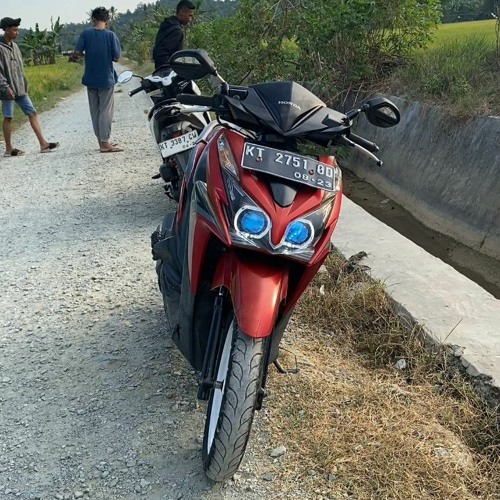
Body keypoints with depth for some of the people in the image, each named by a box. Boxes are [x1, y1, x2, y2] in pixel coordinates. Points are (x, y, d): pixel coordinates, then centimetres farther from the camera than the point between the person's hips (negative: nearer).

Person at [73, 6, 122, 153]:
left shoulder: (86, 33, -3)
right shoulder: (111, 35, -8)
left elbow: (76, 53, -6)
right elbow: (116, 58, -8)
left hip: (90, 79, 3)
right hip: (106, 79, -3)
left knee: (95, 111, 12)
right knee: (106, 111, 1)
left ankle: (102, 140, 18)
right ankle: (105, 143, -3)